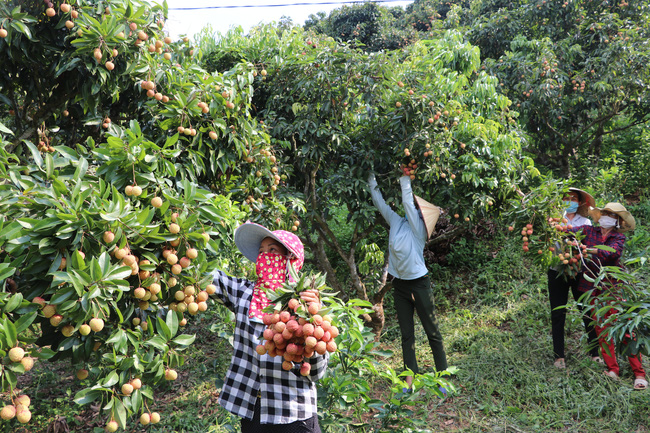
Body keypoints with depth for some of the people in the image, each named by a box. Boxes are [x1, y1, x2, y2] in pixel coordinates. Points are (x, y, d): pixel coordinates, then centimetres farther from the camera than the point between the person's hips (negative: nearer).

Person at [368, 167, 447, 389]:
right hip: (400, 285, 6)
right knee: (406, 335, 10)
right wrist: (371, 180, 13)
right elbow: (380, 202, 12)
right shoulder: (396, 222, 6)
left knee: (432, 333, 2)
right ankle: (410, 378, 17)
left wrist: (405, 179, -9)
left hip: (419, 284, -6)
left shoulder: (417, 227, -9)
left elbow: (407, 202, -18)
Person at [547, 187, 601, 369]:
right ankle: (559, 356, 14)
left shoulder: (585, 222, 8)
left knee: (588, 312, 1)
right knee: (558, 314, 5)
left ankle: (594, 353, 15)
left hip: (579, 271, 0)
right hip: (557, 271, 0)